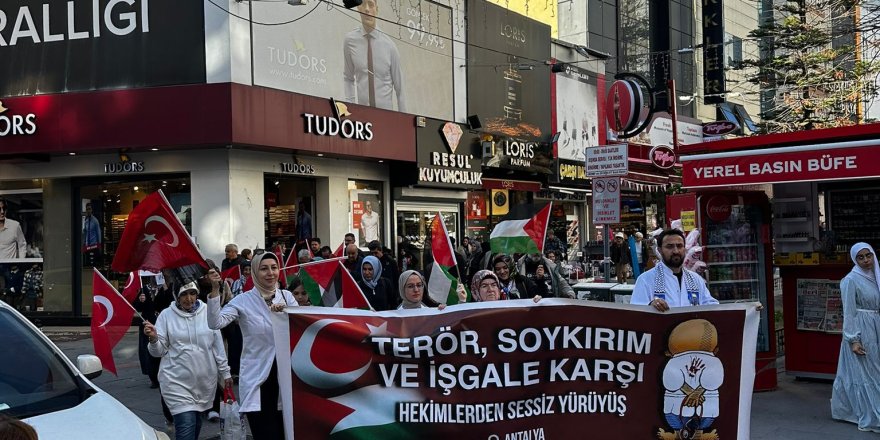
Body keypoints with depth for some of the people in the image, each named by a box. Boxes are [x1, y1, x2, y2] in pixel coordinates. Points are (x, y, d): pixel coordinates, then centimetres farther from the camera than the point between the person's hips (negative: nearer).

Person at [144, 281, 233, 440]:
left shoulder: (207, 312, 0)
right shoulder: (166, 315, -4)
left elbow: (218, 345, 7)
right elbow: (159, 351, -2)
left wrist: (225, 372, 9)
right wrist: (153, 339, -22)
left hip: (205, 380, 3)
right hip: (177, 381, -3)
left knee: (196, 422, 16)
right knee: (186, 425, -12)